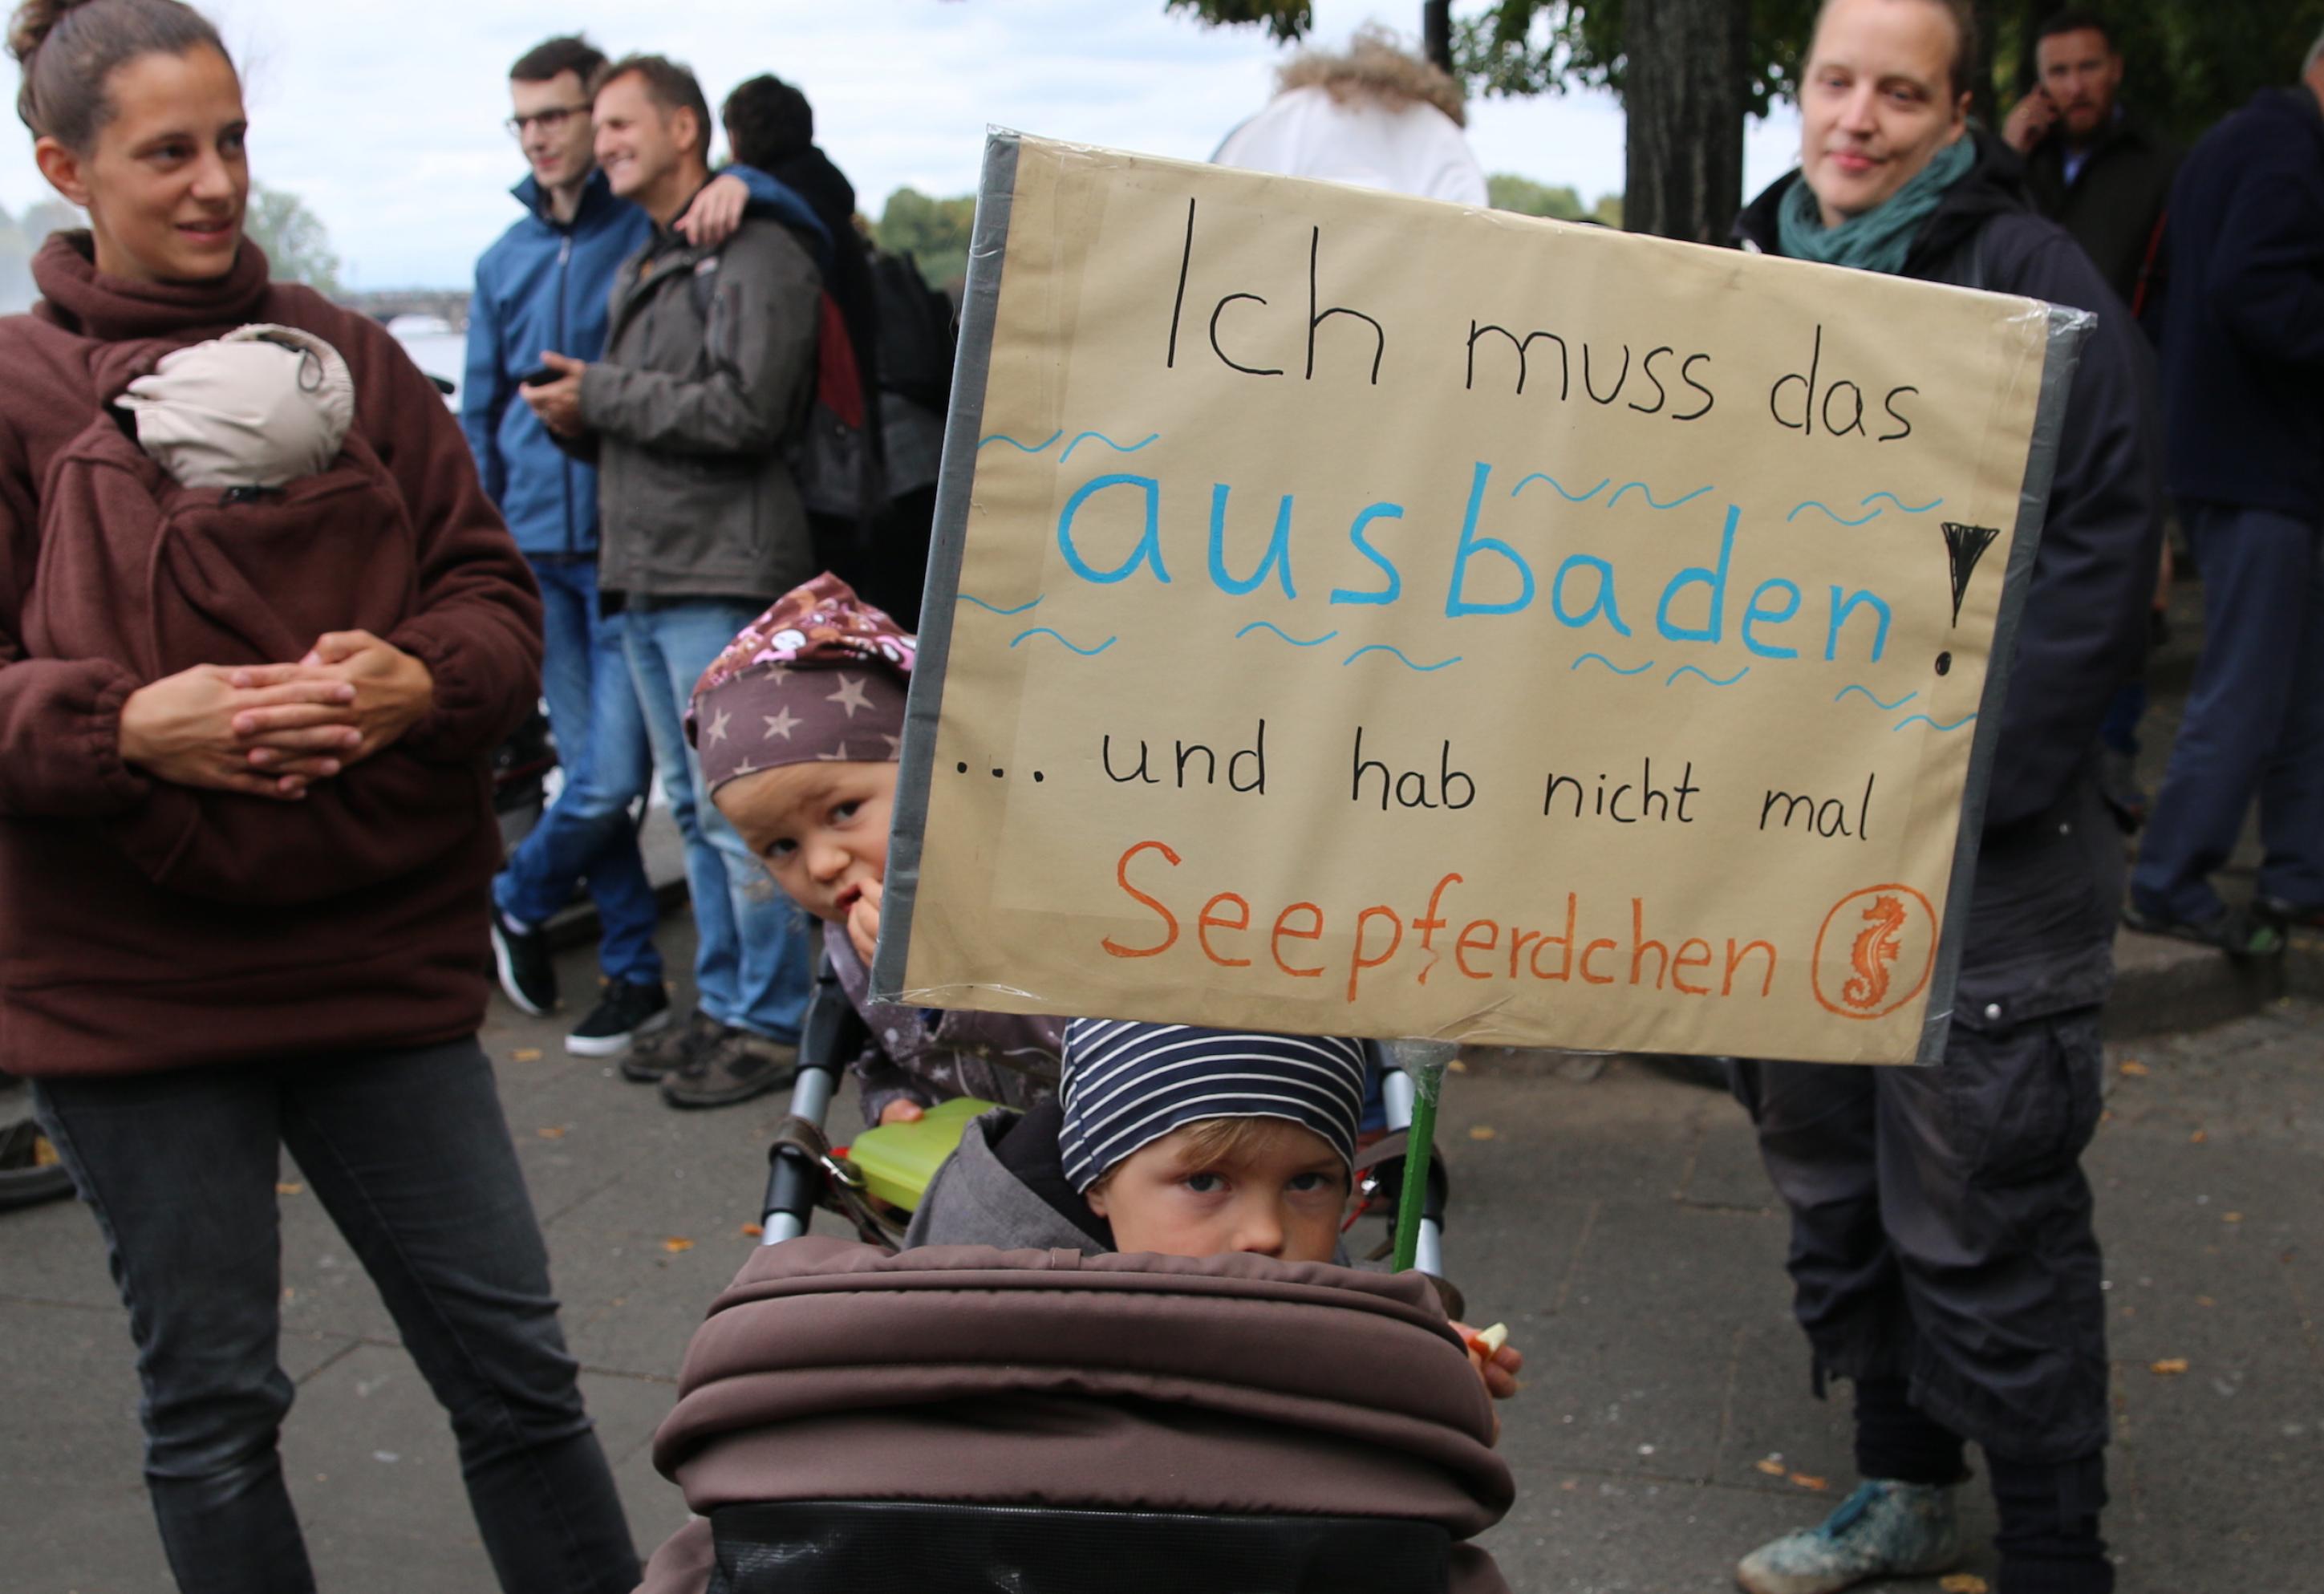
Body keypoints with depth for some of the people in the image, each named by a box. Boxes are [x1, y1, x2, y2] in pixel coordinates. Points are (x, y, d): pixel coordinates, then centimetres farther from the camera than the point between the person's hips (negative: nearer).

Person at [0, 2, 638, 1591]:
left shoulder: (348, 357, 7)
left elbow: (495, 593, 6)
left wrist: (418, 680, -16)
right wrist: (132, 726, -24)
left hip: (379, 949, 2)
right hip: (131, 972, -2)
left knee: (514, 1357, 9)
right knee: (211, 1402, 11)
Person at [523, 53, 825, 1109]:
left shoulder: (755, 254, -8)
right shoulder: (640, 268, 21)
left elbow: (746, 411, -19)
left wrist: (601, 394, -11)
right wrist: (576, 420, 0)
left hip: (721, 572, -9)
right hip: (644, 575, 9)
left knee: (738, 809, -7)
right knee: (693, 806, 13)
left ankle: (772, 1022, 2)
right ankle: (721, 1007, 22)